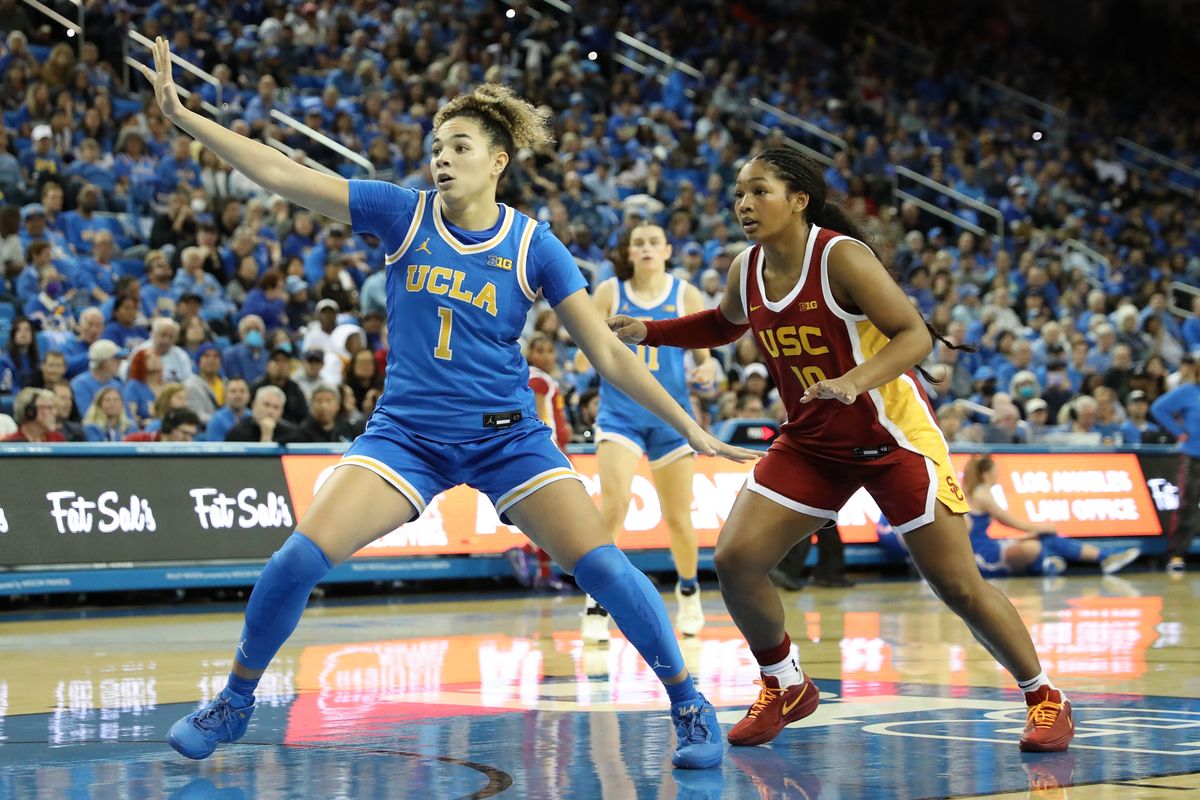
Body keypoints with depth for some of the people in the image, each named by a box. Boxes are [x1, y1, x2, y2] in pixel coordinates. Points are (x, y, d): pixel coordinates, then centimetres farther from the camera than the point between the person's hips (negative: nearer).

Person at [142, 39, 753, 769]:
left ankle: (690, 706, 3)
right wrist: (183, 115, -10)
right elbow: (282, 175, -5)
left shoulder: (534, 246, -5)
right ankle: (234, 703, 7)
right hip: (407, 432, 1)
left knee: (600, 563, -16)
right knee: (301, 555, -15)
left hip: (506, 434, -1)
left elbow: (609, 354, -4)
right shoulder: (403, 213, -2)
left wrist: (691, 428, -9)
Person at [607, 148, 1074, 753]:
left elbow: (915, 335, -22)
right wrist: (647, 331, 7)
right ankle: (784, 687, 14)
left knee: (957, 584, -5)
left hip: (892, 436, -6)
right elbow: (724, 325, 21)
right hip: (810, 443, 6)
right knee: (734, 560, -9)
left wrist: (854, 382, -38)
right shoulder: (747, 271, -1)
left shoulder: (841, 256, -20)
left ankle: (1044, 698, 14)